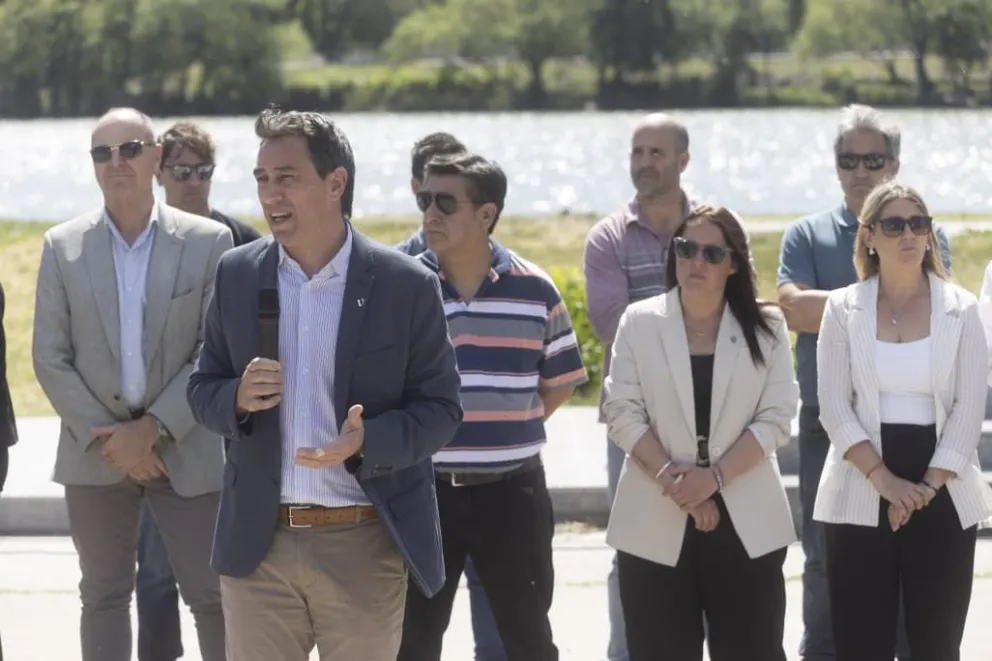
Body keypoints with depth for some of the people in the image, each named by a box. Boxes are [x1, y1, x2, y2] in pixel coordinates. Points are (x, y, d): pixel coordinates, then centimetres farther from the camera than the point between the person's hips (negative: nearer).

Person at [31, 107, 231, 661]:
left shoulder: (208, 241, -2)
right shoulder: (63, 246, 2)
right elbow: (51, 359, 0)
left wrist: (154, 429, -12)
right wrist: (108, 439, -8)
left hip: (186, 450, -2)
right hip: (96, 452, 2)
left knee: (213, 596, 0)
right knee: (104, 597, 9)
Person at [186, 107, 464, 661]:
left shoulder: (408, 286, -5)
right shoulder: (237, 275, 5)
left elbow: (441, 409, -3)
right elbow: (203, 389, 11)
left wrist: (367, 441, -22)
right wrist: (238, 398, -13)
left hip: (365, 546, -2)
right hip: (260, 543, 2)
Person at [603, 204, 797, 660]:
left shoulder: (766, 327, 4)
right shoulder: (639, 322, 4)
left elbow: (776, 418, -2)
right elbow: (623, 414, -2)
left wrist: (715, 476, -15)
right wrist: (674, 482, -13)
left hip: (746, 520, 0)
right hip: (656, 521, 0)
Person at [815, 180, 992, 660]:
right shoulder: (844, 308, 3)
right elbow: (834, 408, -4)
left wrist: (927, 486, -12)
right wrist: (883, 478, -15)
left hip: (943, 498, 0)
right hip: (862, 496, 0)